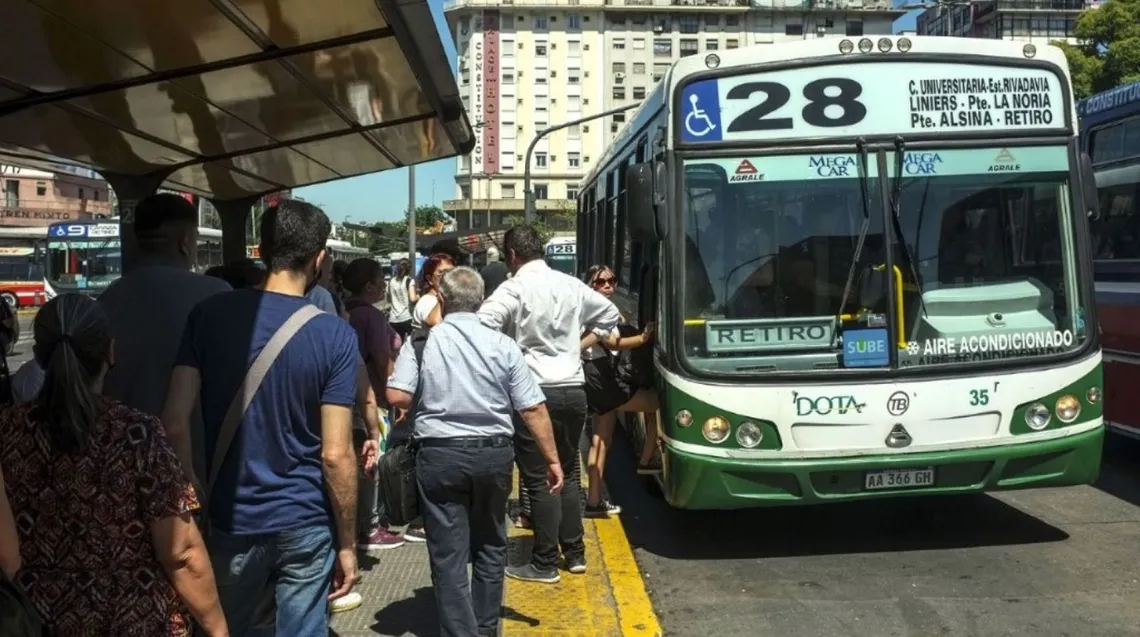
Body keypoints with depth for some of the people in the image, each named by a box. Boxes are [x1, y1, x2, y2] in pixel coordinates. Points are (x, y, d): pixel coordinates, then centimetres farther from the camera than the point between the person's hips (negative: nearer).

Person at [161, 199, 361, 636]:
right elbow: (336, 455, -12)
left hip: (231, 520, 2)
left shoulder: (209, 315, -4)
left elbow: (175, 424, -7)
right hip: (307, 524, -1)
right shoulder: (335, 336, -10)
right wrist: (347, 544, -1)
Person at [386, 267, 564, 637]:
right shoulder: (502, 344, -2)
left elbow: (397, 396, -11)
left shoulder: (421, 341, -5)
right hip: (494, 454, 2)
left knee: (448, 554, 5)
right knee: (490, 546, 20)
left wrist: (428, 402, 10)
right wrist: (552, 459, 4)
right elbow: (533, 409, -4)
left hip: (440, 456, -2)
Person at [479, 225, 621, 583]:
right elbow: (610, 314, 21)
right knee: (567, 472, 18)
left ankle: (545, 564, 8)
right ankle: (575, 554, 25)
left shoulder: (514, 288, -10)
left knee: (539, 479, 2)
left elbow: (482, 326, -22)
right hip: (574, 390, 6)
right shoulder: (572, 285, 8)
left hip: (535, 392, -6)